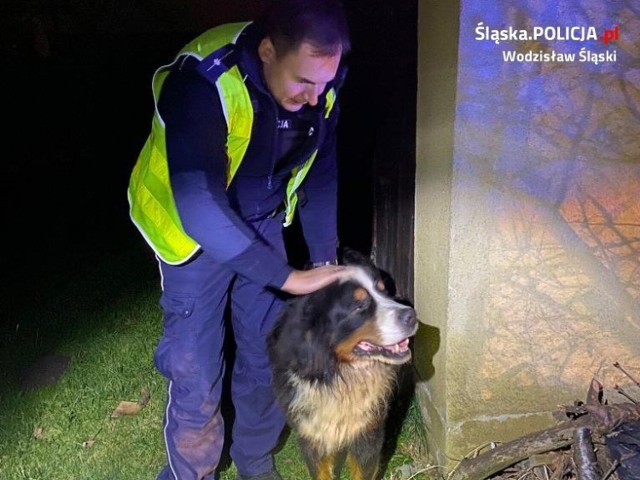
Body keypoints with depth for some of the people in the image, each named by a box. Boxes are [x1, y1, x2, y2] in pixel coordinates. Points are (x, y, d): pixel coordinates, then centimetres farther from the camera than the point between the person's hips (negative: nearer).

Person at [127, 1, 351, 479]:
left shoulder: (323, 82, -18)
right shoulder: (203, 82, -35)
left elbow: (323, 171, -7)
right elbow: (198, 203, -40)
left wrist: (325, 260, -16)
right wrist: (289, 277, -40)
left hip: (263, 222, 5)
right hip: (194, 228, -4)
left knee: (268, 355, 10)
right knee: (196, 371, -1)